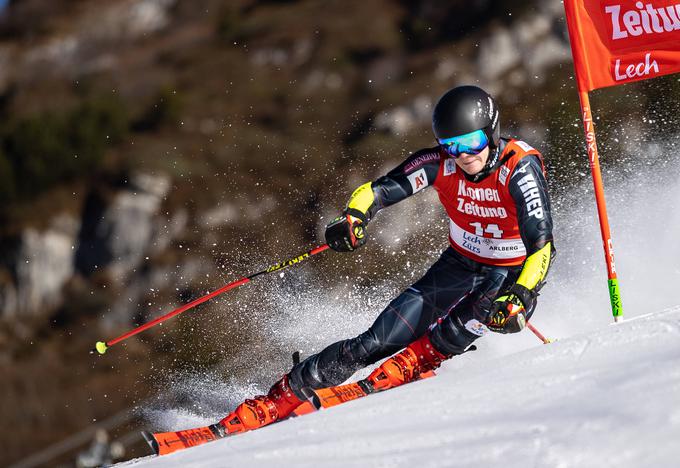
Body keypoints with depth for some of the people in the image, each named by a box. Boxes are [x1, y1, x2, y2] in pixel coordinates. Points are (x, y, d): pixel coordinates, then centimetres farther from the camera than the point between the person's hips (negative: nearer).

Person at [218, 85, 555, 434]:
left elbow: (541, 243, -34)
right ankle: (277, 401, -5)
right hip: (459, 265, 3)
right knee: (377, 341, -8)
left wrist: (520, 296, -50)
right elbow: (378, 190, -14)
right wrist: (353, 219, -37)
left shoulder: (520, 167, -26)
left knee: (483, 309, -40)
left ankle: (406, 368, -31)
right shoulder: (439, 162, -15)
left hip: (514, 274, -3)